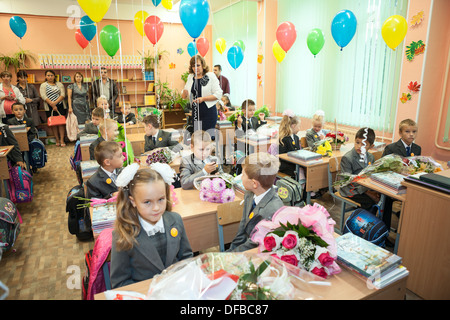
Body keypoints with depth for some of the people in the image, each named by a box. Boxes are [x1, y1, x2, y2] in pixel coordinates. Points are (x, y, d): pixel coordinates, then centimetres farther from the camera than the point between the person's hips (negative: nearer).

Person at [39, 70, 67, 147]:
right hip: (49, 107, 0)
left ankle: (62, 140, -3)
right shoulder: (43, 85, 7)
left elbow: (63, 94, -1)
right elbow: (43, 96, -5)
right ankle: (57, 140, 9)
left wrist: (55, 102, -14)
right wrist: (52, 105, -15)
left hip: (60, 106, 1)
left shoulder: (59, 84, 11)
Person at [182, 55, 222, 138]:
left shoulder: (210, 76, -4)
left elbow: (218, 94, -11)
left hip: (209, 112, -5)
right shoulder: (190, 77, 12)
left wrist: (203, 98, -18)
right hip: (195, 112, 5)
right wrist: (184, 93, -7)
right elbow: (184, 96, 17)